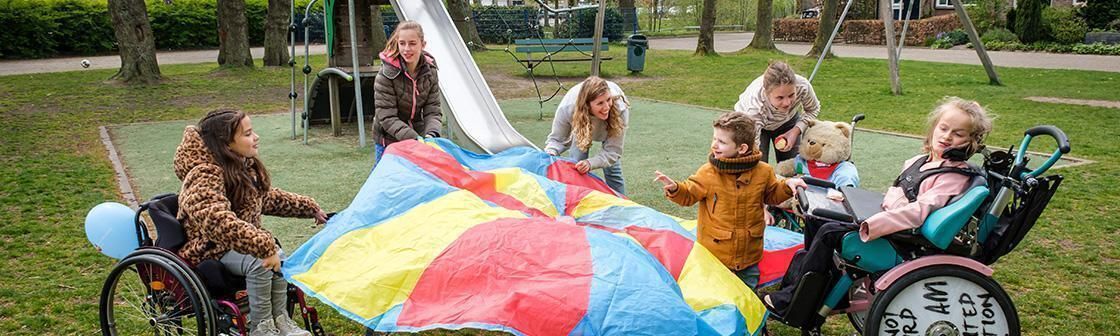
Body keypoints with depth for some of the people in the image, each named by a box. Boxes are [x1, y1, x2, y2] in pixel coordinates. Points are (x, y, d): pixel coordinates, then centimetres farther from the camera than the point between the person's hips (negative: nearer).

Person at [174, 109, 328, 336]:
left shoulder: (245, 165, 4)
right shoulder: (204, 175, -26)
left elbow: (269, 197, 21)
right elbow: (218, 222, -42)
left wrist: (310, 208, 20)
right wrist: (264, 247, -47)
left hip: (241, 241, 8)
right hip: (208, 250, -8)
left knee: (278, 257, -16)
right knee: (260, 263, -27)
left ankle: (279, 318, -2)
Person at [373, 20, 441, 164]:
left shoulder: (430, 72, -7)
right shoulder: (386, 75, -20)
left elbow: (433, 110, -8)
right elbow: (387, 117, -21)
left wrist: (431, 134, -28)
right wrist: (414, 139, -31)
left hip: (418, 136, 4)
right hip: (389, 140, -3)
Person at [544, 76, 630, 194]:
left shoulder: (620, 109, -44)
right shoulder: (567, 108, -42)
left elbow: (612, 151, -37)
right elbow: (558, 139, -25)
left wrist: (590, 163, -55)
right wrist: (550, 153, -47)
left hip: (609, 126, -1)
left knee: (612, 169, -5)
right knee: (574, 165, -10)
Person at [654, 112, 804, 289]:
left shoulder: (763, 171, -4)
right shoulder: (708, 172, -10)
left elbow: (772, 195, 13)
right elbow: (688, 195, -2)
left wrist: (787, 185, -6)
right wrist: (674, 188, -22)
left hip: (749, 255, 2)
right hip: (715, 253, -1)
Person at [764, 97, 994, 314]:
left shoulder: (956, 176, -14)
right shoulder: (919, 162, 14)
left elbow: (920, 211, -25)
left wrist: (872, 224, -28)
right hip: (886, 222, 9)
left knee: (828, 233, -17)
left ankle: (793, 298, -6)